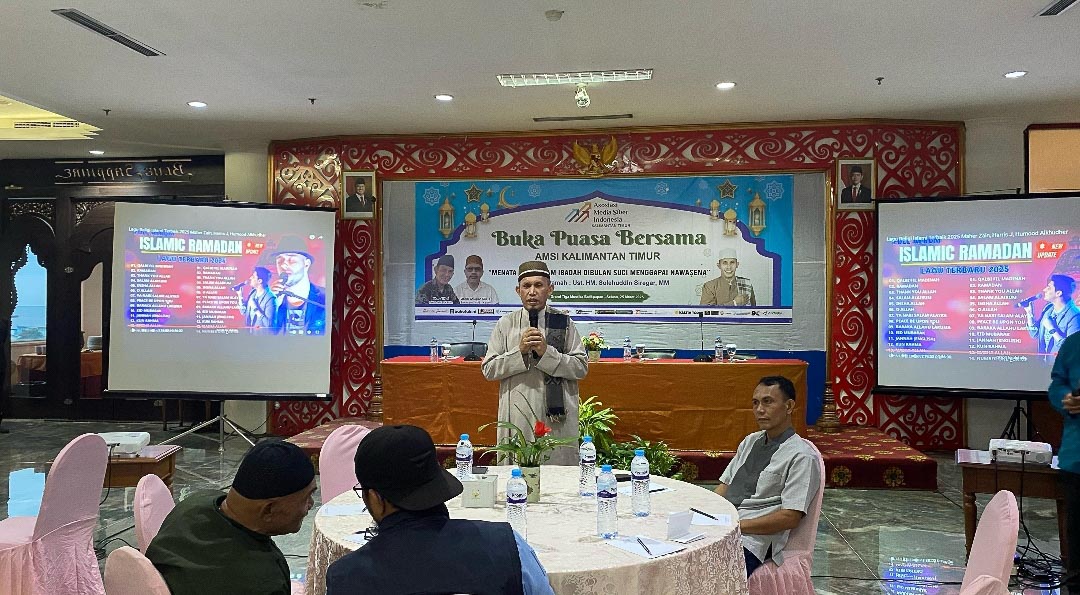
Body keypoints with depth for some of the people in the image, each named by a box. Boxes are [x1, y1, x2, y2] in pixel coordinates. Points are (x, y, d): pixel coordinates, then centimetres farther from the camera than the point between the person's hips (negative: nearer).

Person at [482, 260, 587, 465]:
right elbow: (488, 370, 3)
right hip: (517, 417, 1)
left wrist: (547, 352, -13)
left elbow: (582, 368, -2)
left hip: (557, 418, 0)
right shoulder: (506, 324, 6)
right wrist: (520, 351, -10)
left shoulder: (564, 323, 4)